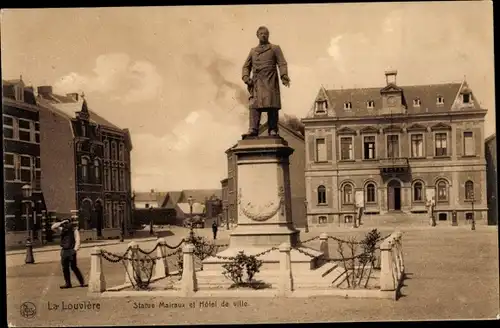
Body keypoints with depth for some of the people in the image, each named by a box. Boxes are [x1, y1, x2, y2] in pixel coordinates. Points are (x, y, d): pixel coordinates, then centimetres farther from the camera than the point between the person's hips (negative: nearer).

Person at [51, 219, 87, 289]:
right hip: (64, 251, 5)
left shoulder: (74, 230, -3)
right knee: (65, 267, 6)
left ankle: (82, 282, 0)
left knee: (73, 267, -7)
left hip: (71, 251, -5)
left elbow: (77, 240, -9)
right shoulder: (62, 229, 10)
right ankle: (68, 283, 14)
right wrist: (61, 223, -7)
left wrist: (75, 250, -19)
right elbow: (53, 227, 4)